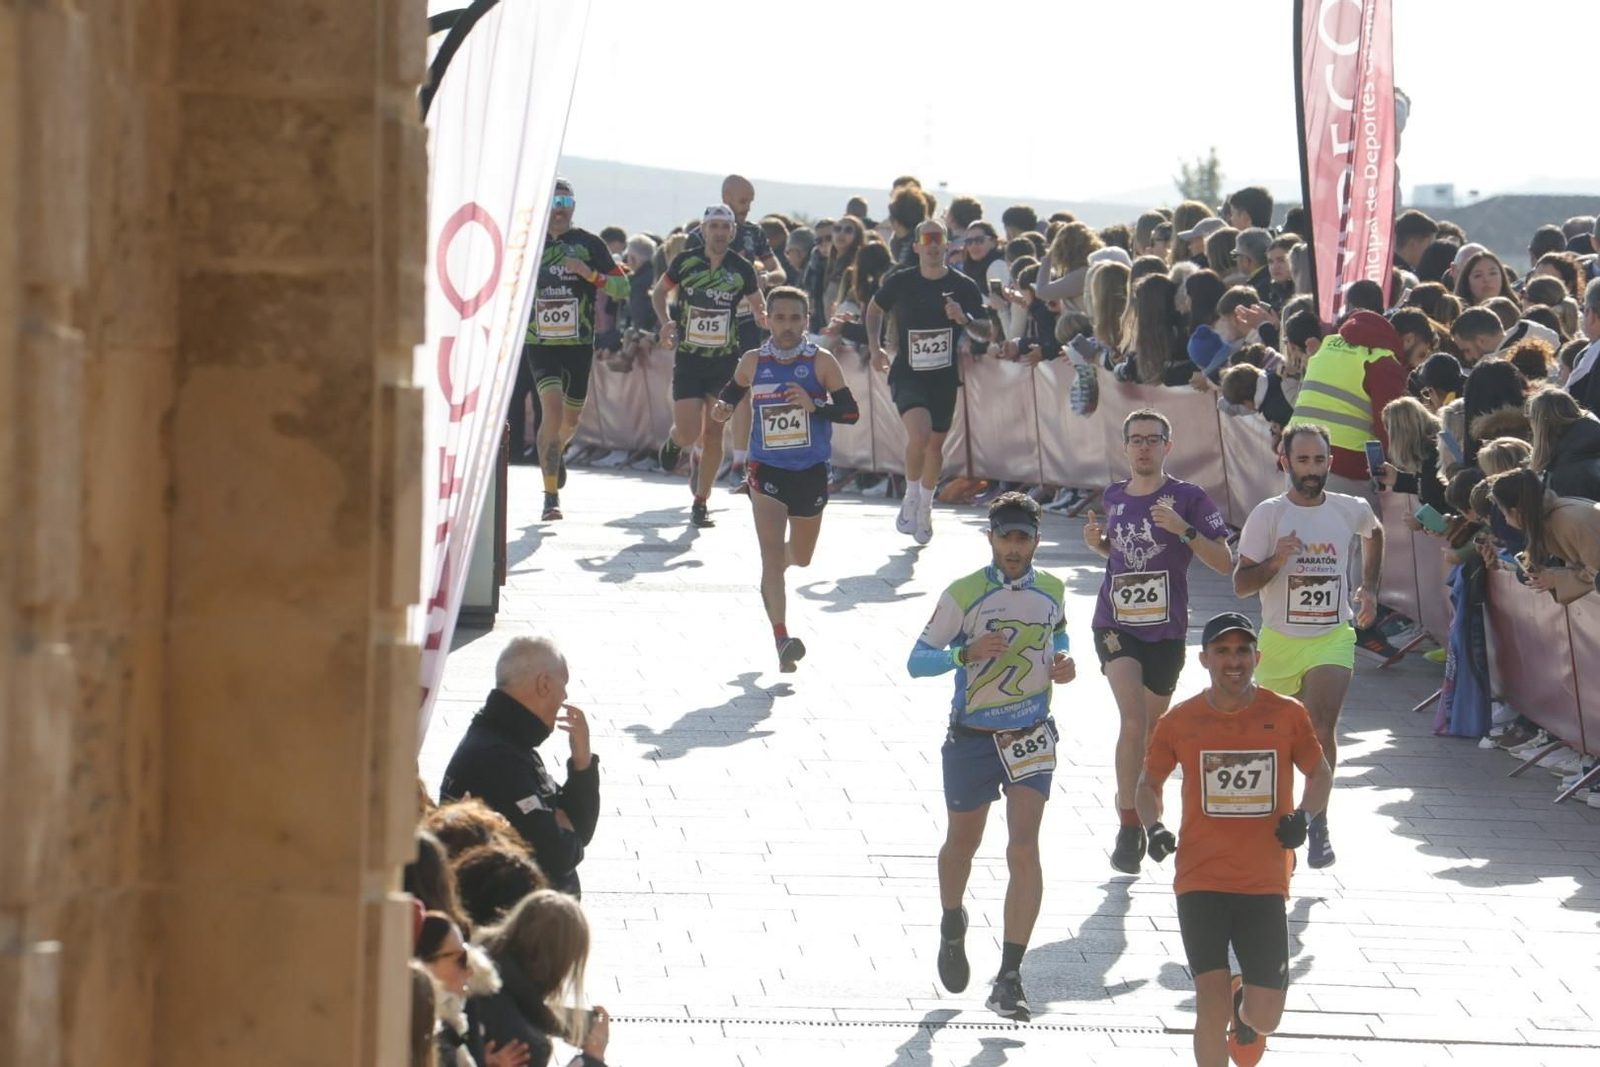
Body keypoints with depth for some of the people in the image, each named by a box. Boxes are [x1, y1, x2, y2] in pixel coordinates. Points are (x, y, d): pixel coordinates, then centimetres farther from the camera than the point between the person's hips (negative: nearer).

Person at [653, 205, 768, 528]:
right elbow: (660, 291, 12)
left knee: (713, 435, 3)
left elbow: (759, 307, 9)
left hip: (725, 360, 1)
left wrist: (764, 319, -14)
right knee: (689, 433, -11)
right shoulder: (686, 261, -3)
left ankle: (701, 504, 16)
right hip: (688, 359, -1)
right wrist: (666, 321, -6)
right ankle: (674, 441, 28)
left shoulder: (741, 268, -3)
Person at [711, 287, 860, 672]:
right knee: (771, 551, -17)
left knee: (800, 557, 19)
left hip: (812, 471, 1)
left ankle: (771, 576, 56)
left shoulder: (821, 362, -7)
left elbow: (851, 411, -8)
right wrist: (723, 405, -4)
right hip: (767, 470, -1)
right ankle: (782, 641, -23)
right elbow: (734, 390, 18)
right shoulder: (753, 362, -2)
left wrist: (813, 406, -25)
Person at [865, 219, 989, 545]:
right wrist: (875, 347, 7)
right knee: (919, 435, -24)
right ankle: (911, 498, 0)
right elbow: (875, 309, 15)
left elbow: (985, 332, -1)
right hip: (907, 374, -2)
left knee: (935, 444, 10)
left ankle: (925, 509, 32)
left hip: (944, 376, 2)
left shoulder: (962, 286, -3)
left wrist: (964, 319, -21)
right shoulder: (901, 283, -4)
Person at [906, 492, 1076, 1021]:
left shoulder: (1052, 592, 2)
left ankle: (1009, 978, -12)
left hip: (1030, 738, 1)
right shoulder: (963, 594, -9)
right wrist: (968, 653, -26)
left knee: (1023, 850, -13)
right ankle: (952, 927, 47)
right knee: (962, 844, 15)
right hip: (972, 737, -1)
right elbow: (918, 660, -9)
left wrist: (1063, 661, 1)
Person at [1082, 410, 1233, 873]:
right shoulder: (1114, 497, 6)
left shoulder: (1188, 498, -6)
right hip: (1116, 625, 1)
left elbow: (1224, 563, -9)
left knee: (1153, 730, 14)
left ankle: (1149, 815, 38)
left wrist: (1184, 530, -23)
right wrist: (1099, 542, 2)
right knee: (1133, 721, -17)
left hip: (1165, 630, -1)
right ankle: (1129, 825, -12)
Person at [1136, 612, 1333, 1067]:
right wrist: (1154, 827, -5)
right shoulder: (1180, 722, 0)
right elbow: (1150, 782, 14)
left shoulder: (1287, 715, 0)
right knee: (1211, 1003, -9)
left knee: (1265, 1018, 1)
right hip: (1201, 881, -1)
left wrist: (1304, 816, -7)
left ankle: (1246, 1009, 38)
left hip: (1265, 884, 1)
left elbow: (1320, 774, 13)